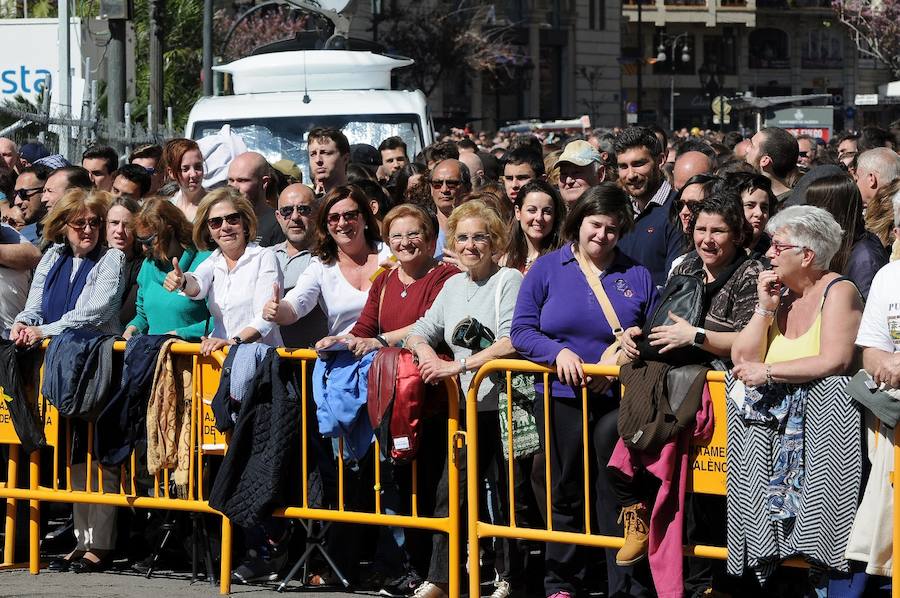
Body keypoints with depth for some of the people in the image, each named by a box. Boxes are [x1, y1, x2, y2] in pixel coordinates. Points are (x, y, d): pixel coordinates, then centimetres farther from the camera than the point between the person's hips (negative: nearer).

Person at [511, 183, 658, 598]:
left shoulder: (637, 277, 7)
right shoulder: (547, 269, 6)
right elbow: (521, 330, 2)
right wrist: (558, 352, -14)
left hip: (617, 398, -1)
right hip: (560, 397, 1)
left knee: (618, 497, -4)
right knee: (566, 494, 9)